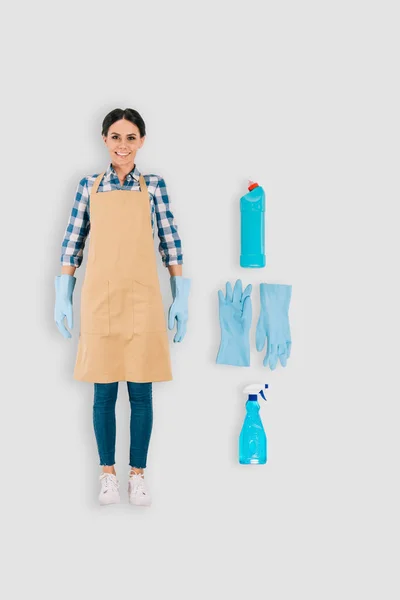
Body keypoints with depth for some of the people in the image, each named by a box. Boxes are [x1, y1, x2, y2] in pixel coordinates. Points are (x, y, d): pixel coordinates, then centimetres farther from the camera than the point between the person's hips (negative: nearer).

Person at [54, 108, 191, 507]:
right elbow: (72, 243, 8)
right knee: (104, 391, 4)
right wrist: (62, 297, 4)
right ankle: (108, 473, 16)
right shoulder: (88, 187, 7)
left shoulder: (154, 186, 5)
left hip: (142, 299, 0)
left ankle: (138, 474, 15)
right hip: (99, 298, 0)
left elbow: (171, 243, 5)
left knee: (141, 391, 3)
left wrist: (181, 297, 1)